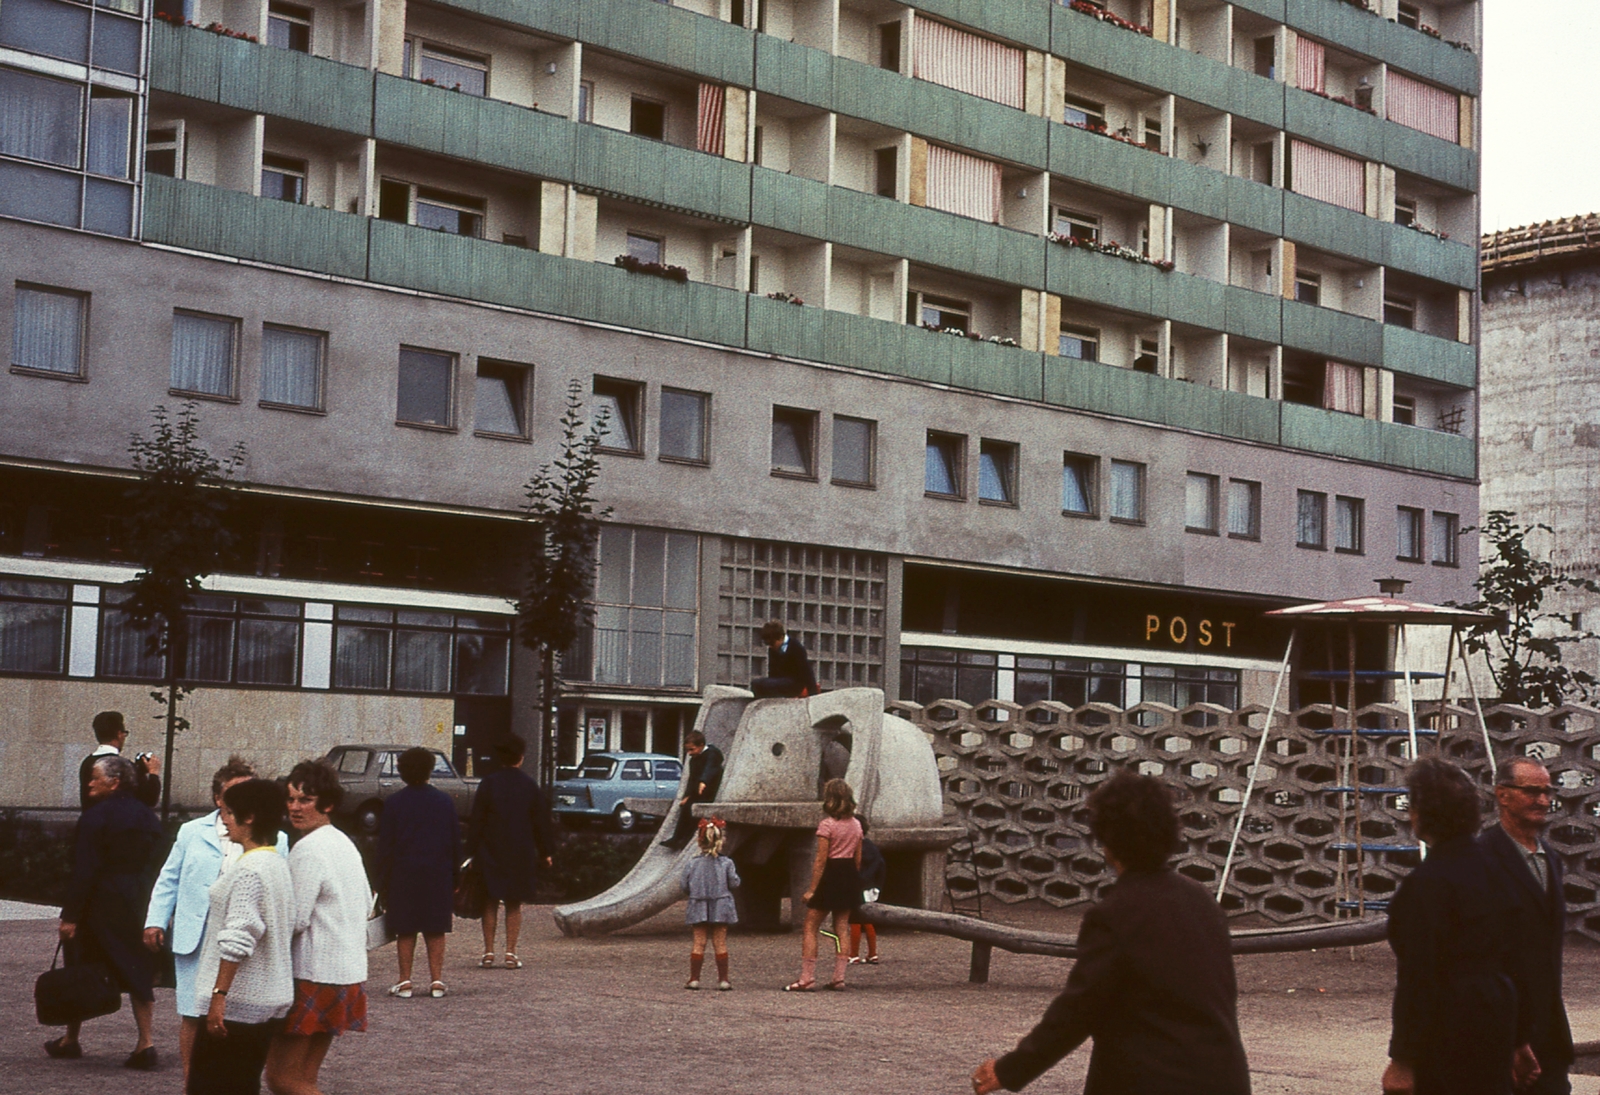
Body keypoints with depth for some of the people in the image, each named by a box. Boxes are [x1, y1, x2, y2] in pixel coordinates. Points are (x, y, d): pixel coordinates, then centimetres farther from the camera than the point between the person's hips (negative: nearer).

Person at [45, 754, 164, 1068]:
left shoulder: (95, 817, -13)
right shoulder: (147, 816, 8)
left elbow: (84, 872, -15)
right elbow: (153, 861, 10)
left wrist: (70, 915, -13)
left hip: (99, 903, -5)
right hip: (136, 901, 5)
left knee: (80, 971, 10)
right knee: (136, 970, 6)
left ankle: (70, 1040, 22)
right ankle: (145, 1043, -3)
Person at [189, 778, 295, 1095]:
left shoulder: (248, 870, -16)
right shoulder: (280, 864, 13)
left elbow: (238, 940, -22)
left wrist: (219, 994, -22)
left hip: (238, 1003, -9)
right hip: (272, 1002, 9)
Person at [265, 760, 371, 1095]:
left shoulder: (308, 849, -15)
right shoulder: (344, 843, 14)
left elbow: (295, 920, -17)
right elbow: (366, 904, 22)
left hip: (314, 976, -9)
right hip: (348, 971, 9)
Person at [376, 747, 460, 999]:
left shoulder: (394, 803, -5)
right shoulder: (445, 801, 2)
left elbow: (385, 846, -3)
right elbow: (455, 842, 7)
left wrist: (383, 881, 3)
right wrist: (454, 876, 15)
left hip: (403, 876, -2)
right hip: (438, 876, 2)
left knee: (405, 930, 4)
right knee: (436, 930, 7)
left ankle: (405, 982, 4)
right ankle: (437, 981, 6)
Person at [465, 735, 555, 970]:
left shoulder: (488, 784, -4)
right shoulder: (529, 786, -1)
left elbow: (476, 821, -3)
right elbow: (541, 822, 4)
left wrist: (472, 851, 2)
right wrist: (546, 853, 12)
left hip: (490, 853, 0)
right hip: (521, 854, 1)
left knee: (490, 903, 8)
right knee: (514, 904, 7)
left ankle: (489, 953, 6)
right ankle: (511, 953, 2)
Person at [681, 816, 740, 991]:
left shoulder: (691, 864, -5)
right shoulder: (726, 863, -8)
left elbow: (685, 888, -2)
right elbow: (734, 884, -6)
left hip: (698, 907, 0)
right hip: (721, 907, 0)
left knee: (699, 943, 7)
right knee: (720, 943, 6)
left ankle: (694, 978, 5)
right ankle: (723, 979, 7)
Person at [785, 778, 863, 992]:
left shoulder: (827, 825, -13)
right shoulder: (856, 825, 8)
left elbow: (820, 860, -14)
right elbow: (858, 858, 11)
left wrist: (812, 889, -12)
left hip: (831, 875, -7)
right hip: (850, 876, 7)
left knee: (810, 928, -1)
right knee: (841, 928, 11)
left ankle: (807, 978, -5)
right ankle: (839, 978, 8)